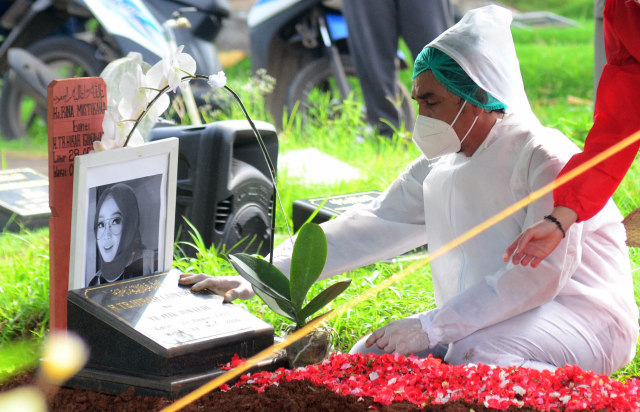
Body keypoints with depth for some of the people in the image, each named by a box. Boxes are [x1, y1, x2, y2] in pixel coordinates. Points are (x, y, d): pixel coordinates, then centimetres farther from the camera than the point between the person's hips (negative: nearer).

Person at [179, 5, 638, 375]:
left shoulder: (545, 159, -15)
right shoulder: (436, 170, 9)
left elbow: (540, 274, -24)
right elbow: (366, 228, 4)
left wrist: (432, 327, -29)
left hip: (578, 312, -7)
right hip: (483, 319, 7)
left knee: (474, 358, -35)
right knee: (377, 353, -13)